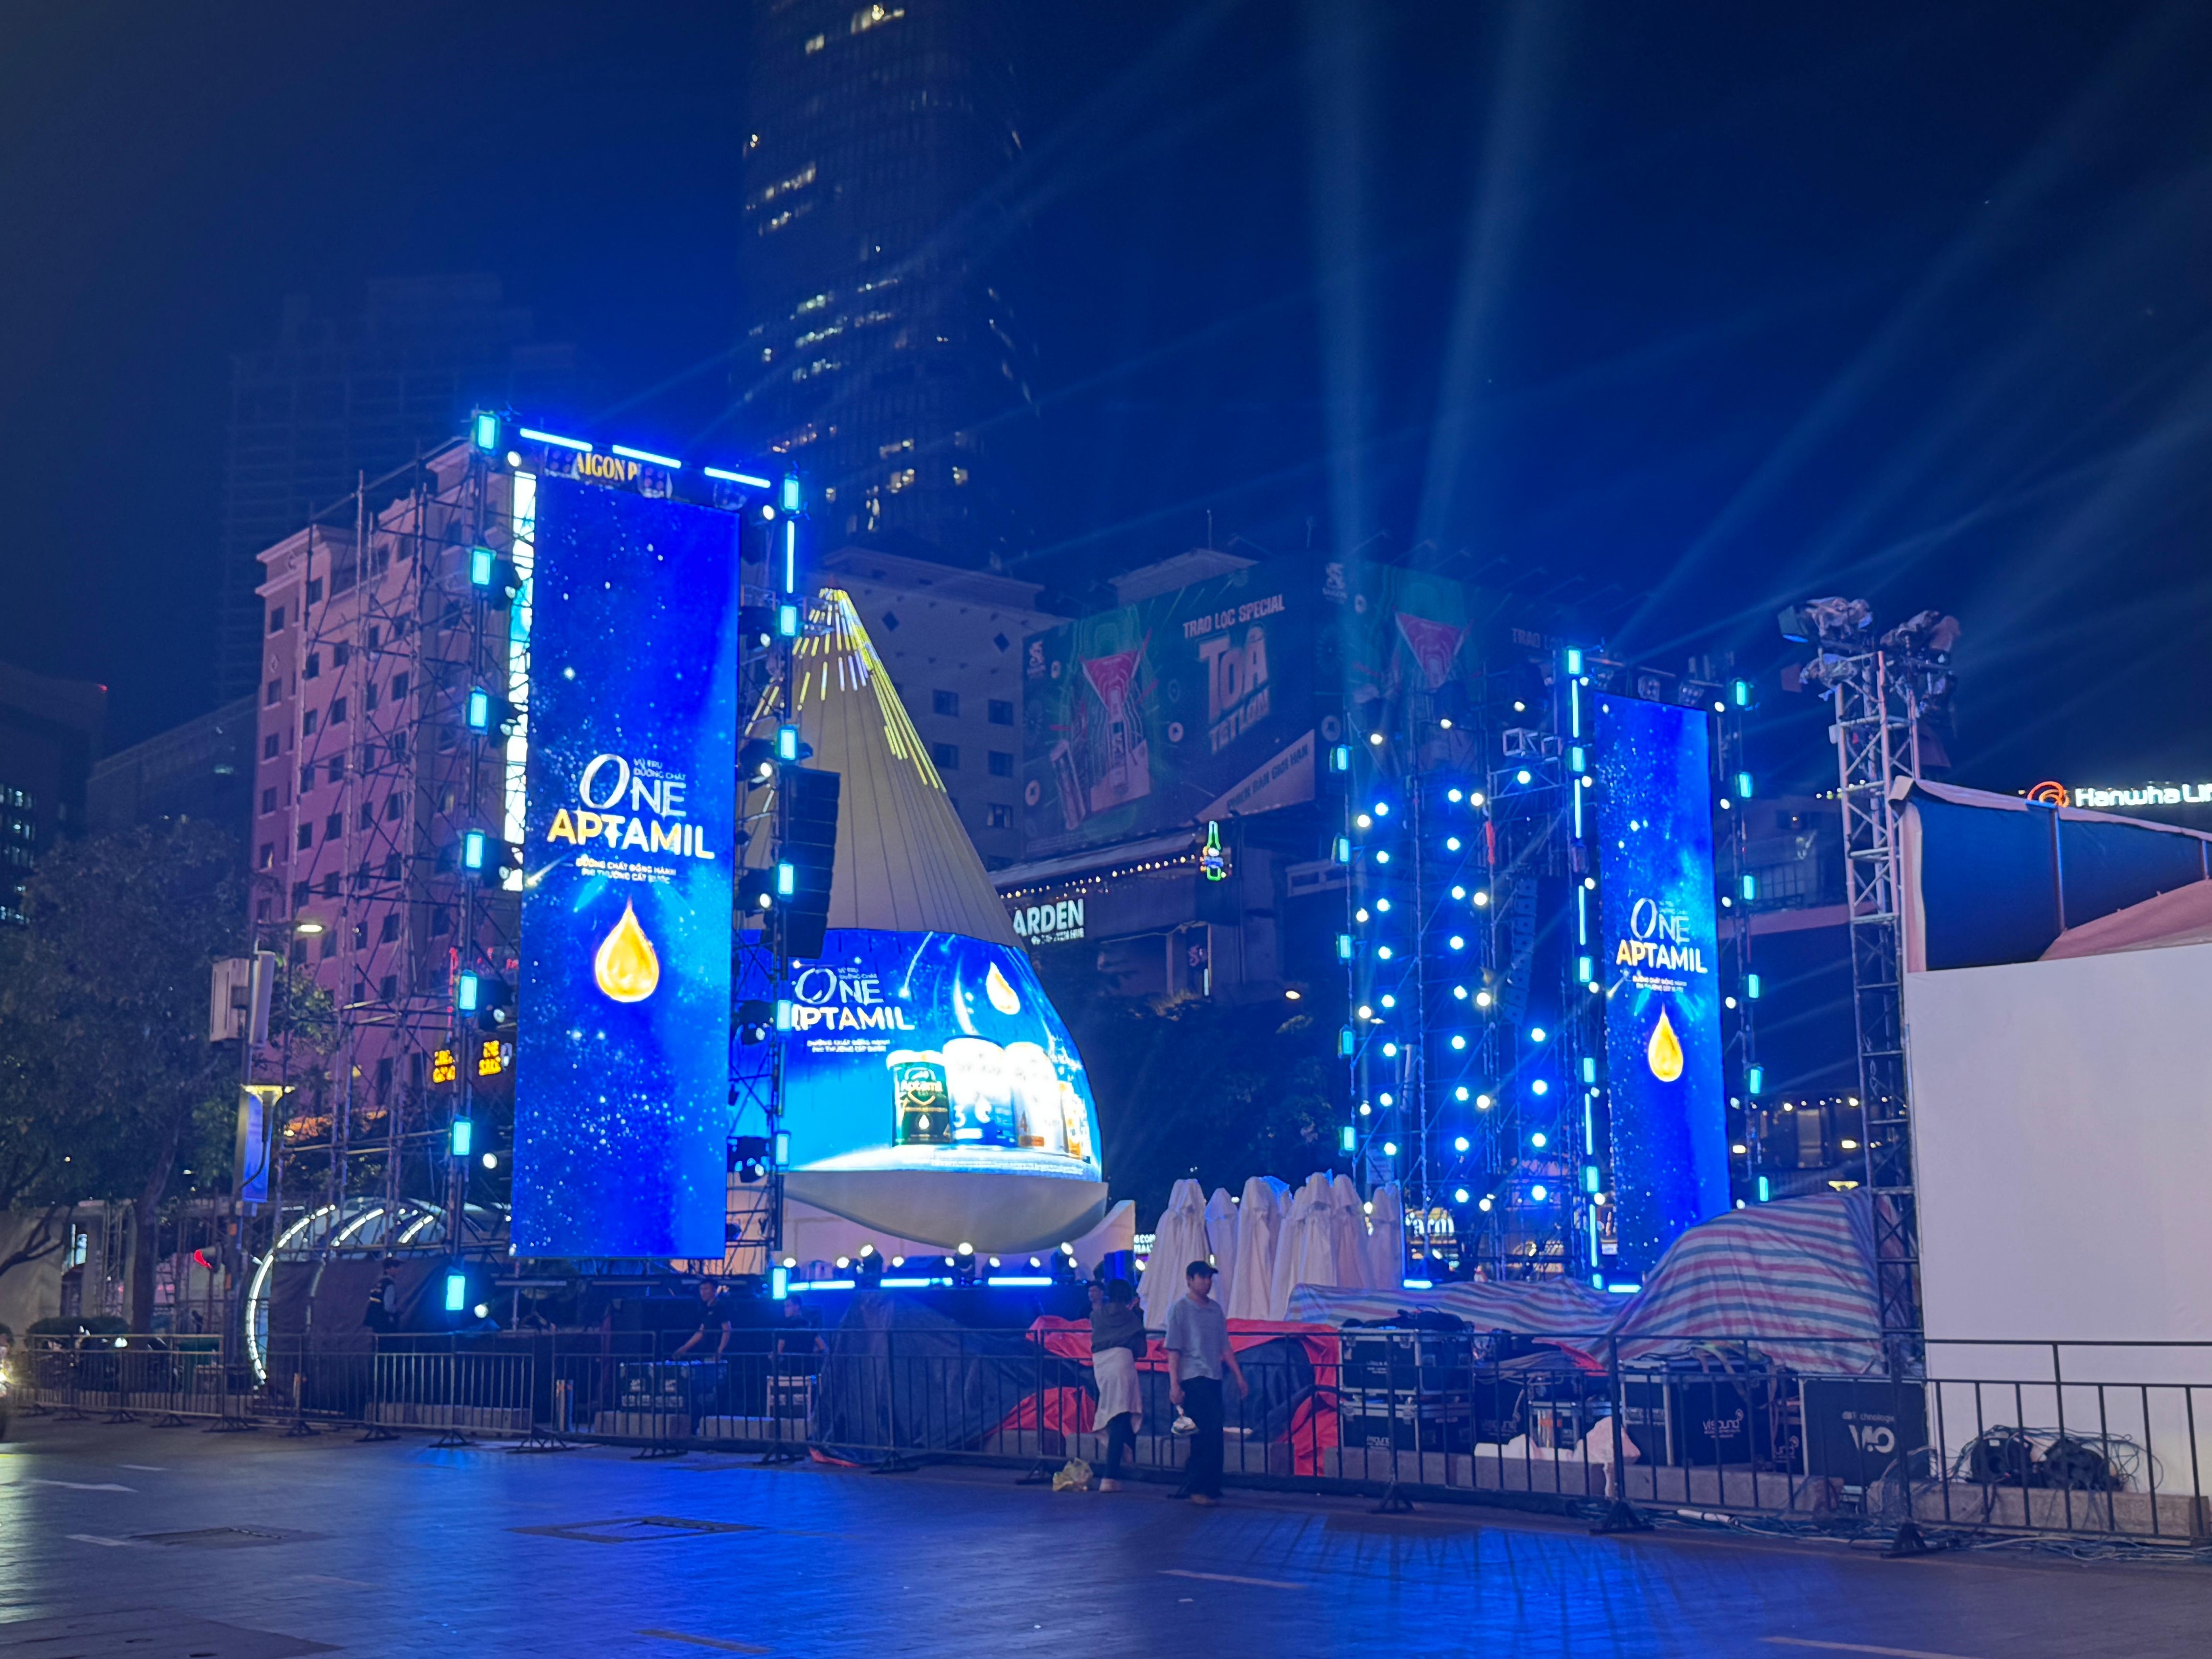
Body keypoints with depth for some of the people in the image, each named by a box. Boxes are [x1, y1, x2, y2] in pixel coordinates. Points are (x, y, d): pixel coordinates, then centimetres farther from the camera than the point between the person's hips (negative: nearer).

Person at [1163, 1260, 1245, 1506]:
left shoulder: (1216, 1309, 15)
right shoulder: (1180, 1308, -4)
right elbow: (1173, 1350, -7)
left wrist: (1239, 1376, 15)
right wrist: (1174, 1385, -13)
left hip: (1214, 1378, 7)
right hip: (1192, 1379, -7)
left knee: (1214, 1435, 6)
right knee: (1205, 1435, -11)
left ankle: (1209, 1487, 15)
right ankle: (1199, 1489, -6)